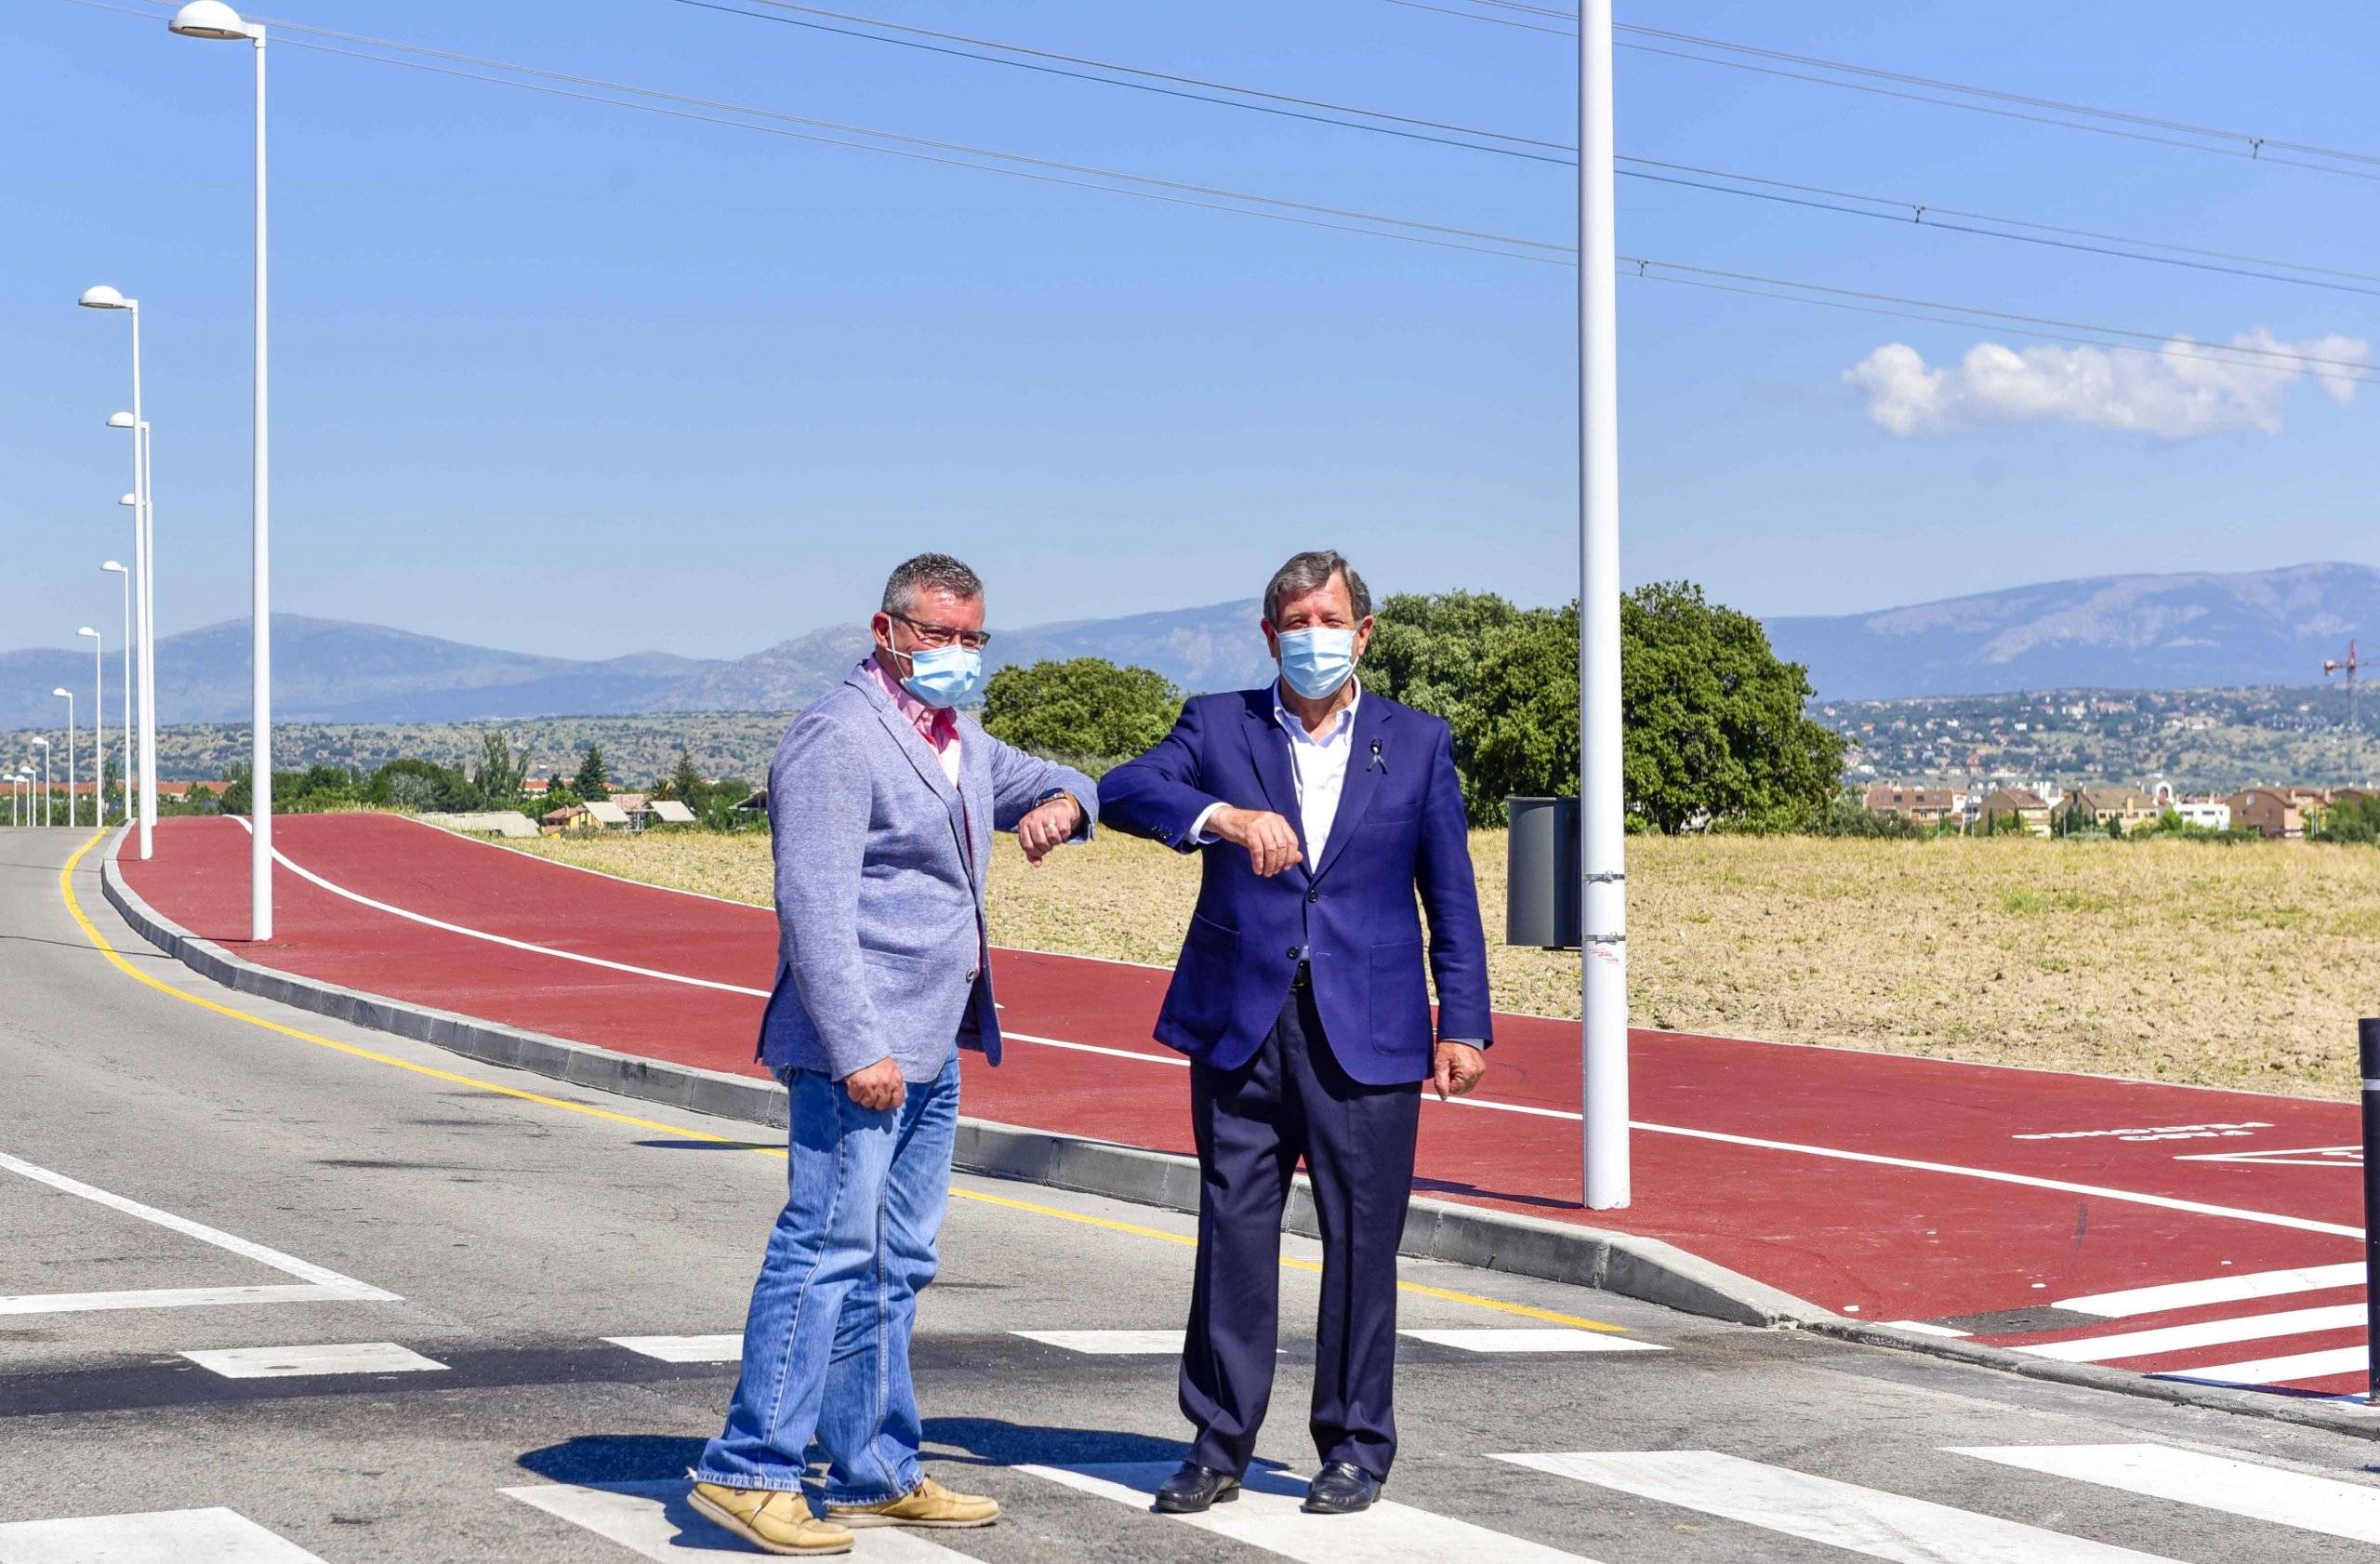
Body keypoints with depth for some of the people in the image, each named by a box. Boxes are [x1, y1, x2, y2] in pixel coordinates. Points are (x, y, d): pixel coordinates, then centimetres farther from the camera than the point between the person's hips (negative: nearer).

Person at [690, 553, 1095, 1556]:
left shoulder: (961, 742, 18)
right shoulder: (838, 738, -12)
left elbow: (1049, 780, 34)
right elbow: (815, 906, -19)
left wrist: (1061, 801, 8)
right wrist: (858, 1048, -24)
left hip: (930, 1054, 10)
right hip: (854, 1051, -10)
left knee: (894, 1268, 12)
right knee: (827, 1249, -12)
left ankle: (875, 1475, 18)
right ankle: (747, 1469, -7)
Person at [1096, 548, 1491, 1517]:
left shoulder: (1418, 742, 9)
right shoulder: (1218, 725, 7)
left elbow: (1451, 897, 9)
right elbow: (1124, 790, -11)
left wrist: (1463, 1026, 1)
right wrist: (1224, 816, -28)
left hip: (1367, 1035, 0)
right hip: (1240, 1027, 0)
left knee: (1362, 1242, 3)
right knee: (1232, 1236, 2)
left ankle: (1356, 1447, 15)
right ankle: (1218, 1445, 12)